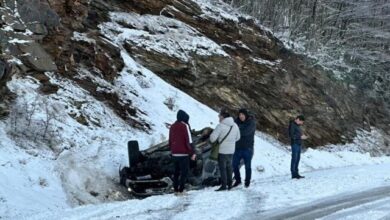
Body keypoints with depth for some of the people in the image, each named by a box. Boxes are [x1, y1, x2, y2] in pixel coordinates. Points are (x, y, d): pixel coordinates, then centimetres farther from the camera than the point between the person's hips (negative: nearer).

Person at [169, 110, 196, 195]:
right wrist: (192, 153, -9)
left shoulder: (172, 126, 12)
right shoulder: (185, 126, -9)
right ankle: (181, 190, -7)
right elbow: (189, 141, -13)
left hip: (174, 154, 7)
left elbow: (170, 141, 18)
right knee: (184, 172, -2)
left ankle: (175, 189, 14)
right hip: (183, 154, -7)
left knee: (176, 171, 15)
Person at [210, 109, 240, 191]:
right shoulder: (235, 125, 5)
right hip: (231, 150, 7)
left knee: (222, 168, -1)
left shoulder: (221, 126, -17)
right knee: (229, 167, 17)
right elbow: (237, 137, 16)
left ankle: (224, 185, -3)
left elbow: (213, 137, -19)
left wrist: (213, 141, 2)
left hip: (222, 150, -7)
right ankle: (229, 184, 22)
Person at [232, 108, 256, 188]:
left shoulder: (251, 122, -9)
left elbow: (246, 131, -23)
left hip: (247, 148, -4)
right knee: (235, 164, 6)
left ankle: (247, 182, 18)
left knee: (247, 166, 5)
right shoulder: (237, 121, 6)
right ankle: (238, 180, 22)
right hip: (238, 147, 4)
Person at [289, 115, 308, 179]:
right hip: (295, 144, -9)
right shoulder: (292, 125, -12)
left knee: (298, 159, 10)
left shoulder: (297, 125, 16)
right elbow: (291, 135, -18)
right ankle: (293, 174, -3)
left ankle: (296, 173, 14)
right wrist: (300, 137, -17)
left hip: (299, 144, 9)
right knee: (294, 159, -6)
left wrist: (302, 136, 7)